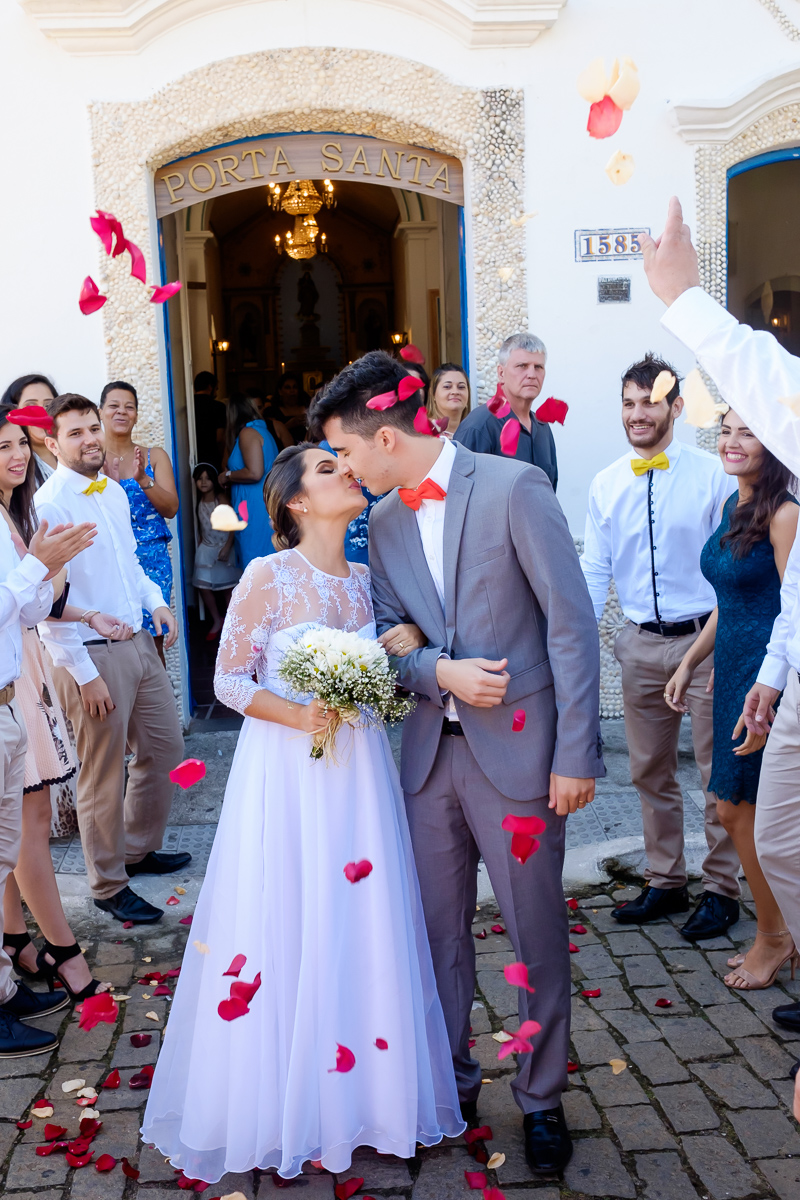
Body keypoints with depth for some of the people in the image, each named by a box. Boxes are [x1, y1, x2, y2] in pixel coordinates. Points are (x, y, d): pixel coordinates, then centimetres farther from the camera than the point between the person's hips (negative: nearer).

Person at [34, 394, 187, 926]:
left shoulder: (115, 491, 9)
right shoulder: (48, 505, -16)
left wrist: (156, 601, 6)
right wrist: (84, 674, -18)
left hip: (140, 642, 8)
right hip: (91, 653, -8)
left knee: (166, 747, 18)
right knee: (104, 774, 4)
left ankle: (139, 850, 39)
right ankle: (109, 885, 23)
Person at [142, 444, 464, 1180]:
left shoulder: (364, 580, 7)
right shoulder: (268, 578, -10)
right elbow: (229, 681, -8)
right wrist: (298, 716, -20)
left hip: (357, 772, 5)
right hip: (285, 772, -5)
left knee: (360, 932, 10)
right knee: (287, 932, 4)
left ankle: (360, 1088, 27)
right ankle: (285, 1110, 21)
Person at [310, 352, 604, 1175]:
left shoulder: (514, 488, -11)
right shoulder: (384, 520, 8)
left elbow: (571, 624, -12)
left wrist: (575, 754, -14)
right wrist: (442, 672, -12)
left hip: (516, 748, -5)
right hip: (430, 749, 6)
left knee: (536, 936, 7)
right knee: (437, 928, 15)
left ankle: (542, 1100, 26)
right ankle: (450, 1083, 34)